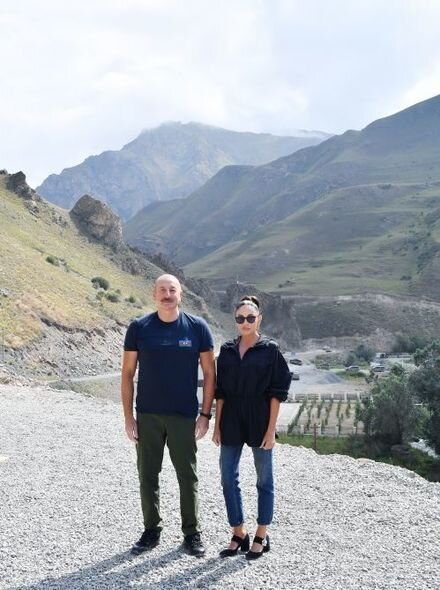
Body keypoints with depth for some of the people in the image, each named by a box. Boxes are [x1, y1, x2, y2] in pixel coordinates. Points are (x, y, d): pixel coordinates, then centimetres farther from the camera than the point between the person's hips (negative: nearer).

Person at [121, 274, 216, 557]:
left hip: (184, 415, -1)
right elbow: (128, 373, 2)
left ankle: (192, 533, 21)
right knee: (148, 475, 10)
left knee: (188, 476, 6)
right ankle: (152, 531, 25)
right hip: (147, 415, 1)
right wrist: (128, 416, -2)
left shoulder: (197, 327, -3)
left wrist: (206, 414, -3)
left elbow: (209, 372, 2)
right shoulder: (139, 328, -1)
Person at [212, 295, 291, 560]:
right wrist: (217, 425, 5)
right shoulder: (227, 350, 6)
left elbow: (277, 392, -7)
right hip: (231, 422, 4)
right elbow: (220, 391, 9)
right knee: (228, 479, 6)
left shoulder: (270, 349, -5)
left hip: (259, 422, -4)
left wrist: (271, 429, -12)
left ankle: (261, 537, 21)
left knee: (264, 479, 8)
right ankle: (239, 534, 21)